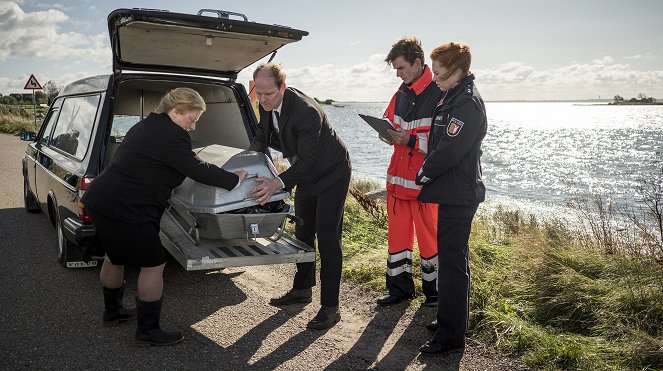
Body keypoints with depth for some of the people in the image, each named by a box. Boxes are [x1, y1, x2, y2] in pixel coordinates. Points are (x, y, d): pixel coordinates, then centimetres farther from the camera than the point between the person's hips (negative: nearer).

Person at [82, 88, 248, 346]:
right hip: (125, 211, -11)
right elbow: (198, 170, -16)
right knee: (153, 264, 1)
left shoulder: (147, 126, 14)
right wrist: (235, 179, -4)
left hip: (100, 200, 11)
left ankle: (112, 311, 45)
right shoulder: (172, 136, -18)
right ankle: (147, 331, 10)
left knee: (115, 258, 26)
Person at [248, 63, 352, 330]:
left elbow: (307, 160, -35)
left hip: (331, 173, -8)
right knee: (303, 232, 17)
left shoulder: (307, 111, -35)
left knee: (327, 239, -9)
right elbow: (262, 138, 7)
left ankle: (330, 307, -3)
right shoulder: (267, 104, -9)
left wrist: (277, 183, -46)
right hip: (307, 172, 8)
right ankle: (302, 288, 33)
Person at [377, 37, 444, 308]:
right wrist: (389, 134, 1)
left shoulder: (439, 94, -13)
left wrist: (411, 140, -23)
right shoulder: (401, 94, 12)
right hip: (398, 177, 7)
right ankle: (400, 288, 28)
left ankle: (433, 291, 23)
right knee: (397, 233, 13)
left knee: (428, 236, 5)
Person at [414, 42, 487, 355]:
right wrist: (428, 173, 7)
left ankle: (451, 336, 4)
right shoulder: (454, 98, 15)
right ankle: (451, 318, 34)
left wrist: (424, 173, -8)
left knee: (452, 261, -5)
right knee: (453, 258, 19)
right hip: (453, 192, 11)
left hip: (458, 195, -11)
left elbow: (449, 151, -23)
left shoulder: (467, 102, -17)